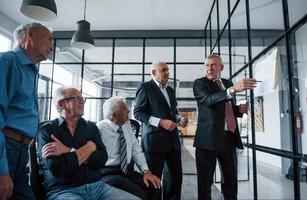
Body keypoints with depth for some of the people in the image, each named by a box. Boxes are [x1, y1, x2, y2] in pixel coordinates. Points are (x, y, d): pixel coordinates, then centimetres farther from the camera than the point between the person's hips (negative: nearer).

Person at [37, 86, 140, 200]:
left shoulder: (91, 127, 10)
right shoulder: (47, 130, 0)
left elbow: (101, 159, -2)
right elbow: (56, 169, -13)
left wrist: (69, 151, -11)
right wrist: (90, 147, -5)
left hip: (96, 186, 4)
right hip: (63, 190, -4)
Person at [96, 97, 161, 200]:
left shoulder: (127, 124, 7)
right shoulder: (99, 129, -13)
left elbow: (136, 150, 7)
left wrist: (146, 171, -5)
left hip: (128, 171, 6)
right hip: (108, 173, -6)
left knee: (154, 186, -15)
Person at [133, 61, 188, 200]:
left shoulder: (170, 90, 19)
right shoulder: (145, 88, -4)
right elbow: (137, 112, -10)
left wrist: (179, 119, 4)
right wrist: (160, 122, -19)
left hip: (172, 139, 7)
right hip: (155, 140, -7)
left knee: (176, 175, 14)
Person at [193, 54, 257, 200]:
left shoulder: (227, 83, 15)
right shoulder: (199, 83, -4)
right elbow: (208, 100, -25)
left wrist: (240, 109, 2)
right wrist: (233, 89, -38)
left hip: (229, 137, 6)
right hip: (209, 137, -5)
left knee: (231, 179, 16)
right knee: (205, 181, 4)